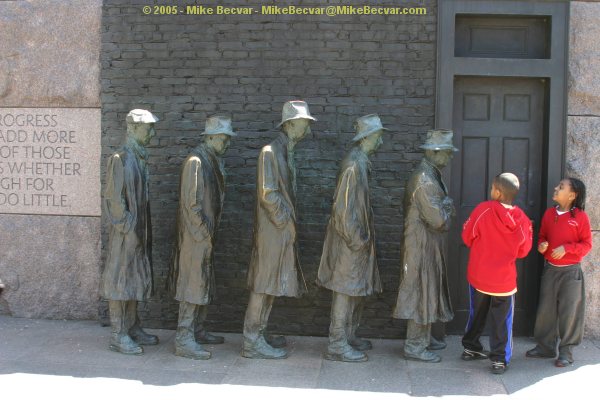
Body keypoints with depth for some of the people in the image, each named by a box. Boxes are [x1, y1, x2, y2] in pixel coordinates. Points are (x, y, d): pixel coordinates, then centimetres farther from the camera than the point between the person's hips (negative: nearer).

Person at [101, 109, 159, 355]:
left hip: (140, 229, 8)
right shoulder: (120, 159, -14)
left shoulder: (140, 157, 10)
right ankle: (118, 336, 6)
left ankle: (132, 327, 25)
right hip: (126, 231, -8)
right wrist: (128, 229, -16)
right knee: (120, 278, -1)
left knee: (136, 277, 14)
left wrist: (144, 230, 13)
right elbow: (113, 198, -16)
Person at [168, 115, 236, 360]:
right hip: (196, 236, -10)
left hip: (206, 235, 10)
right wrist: (205, 231, -16)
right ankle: (183, 340, 0)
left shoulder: (213, 161, 14)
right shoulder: (196, 161, -15)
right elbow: (191, 202, -19)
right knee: (193, 284, -6)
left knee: (204, 284, 16)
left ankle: (197, 332, 27)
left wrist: (211, 232, 14)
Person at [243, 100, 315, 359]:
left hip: (283, 230, 9)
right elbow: (268, 194, -19)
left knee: (270, 285, 14)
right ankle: (252, 342, 4)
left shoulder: (286, 153, 14)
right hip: (273, 229, -9)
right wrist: (286, 222, -13)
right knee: (263, 285, -4)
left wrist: (289, 222, 11)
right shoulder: (270, 152, -14)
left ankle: (259, 335, 23)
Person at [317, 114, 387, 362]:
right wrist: (356, 239, -18)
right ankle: (337, 346, 5)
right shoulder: (354, 165, -19)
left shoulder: (361, 163, 12)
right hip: (350, 241, -10)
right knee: (346, 291, -3)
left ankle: (349, 337, 28)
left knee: (358, 290, 17)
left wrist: (363, 237, 17)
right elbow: (344, 207, -22)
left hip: (358, 239, 10)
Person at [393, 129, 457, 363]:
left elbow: (444, 211, 18)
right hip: (423, 246, -10)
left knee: (427, 292, 18)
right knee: (422, 293, -3)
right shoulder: (425, 180, -22)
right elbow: (437, 219, -24)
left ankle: (423, 339, 30)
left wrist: (445, 208, -2)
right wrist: (447, 207, -7)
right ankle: (414, 347, 6)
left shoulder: (431, 176, 12)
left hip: (430, 246, 10)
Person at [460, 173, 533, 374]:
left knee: (477, 313, 19)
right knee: (501, 319, 11)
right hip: (505, 279, 0)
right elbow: (523, 251, 2)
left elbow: (467, 238, -5)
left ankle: (470, 348, 32)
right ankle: (499, 359, 13)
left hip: (478, 275, 0)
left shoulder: (483, 209, -15)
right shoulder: (522, 220, -9)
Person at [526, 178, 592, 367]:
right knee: (545, 309, 9)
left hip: (571, 271, -4)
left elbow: (587, 244, -7)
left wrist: (566, 248, -21)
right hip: (550, 269, 5)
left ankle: (566, 351, 14)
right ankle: (545, 346, 23)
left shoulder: (580, 216, -10)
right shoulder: (549, 213, 4)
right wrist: (541, 245, -7)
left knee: (569, 311, 2)